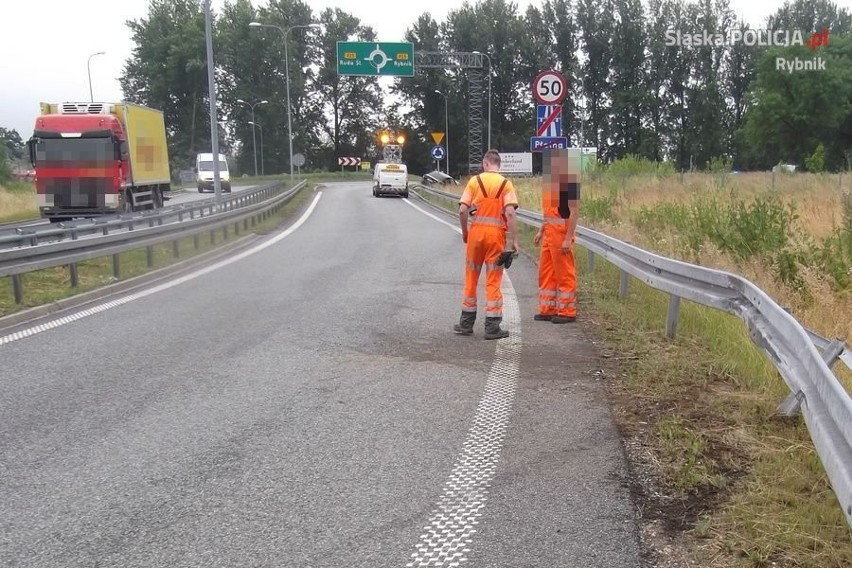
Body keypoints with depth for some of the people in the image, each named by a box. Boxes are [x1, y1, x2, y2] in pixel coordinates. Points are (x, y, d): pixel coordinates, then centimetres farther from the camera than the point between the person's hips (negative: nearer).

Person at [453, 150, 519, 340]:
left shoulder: (474, 181, 2)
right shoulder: (506, 183, -1)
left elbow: (462, 210, -5)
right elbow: (510, 213, -12)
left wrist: (464, 232, 10)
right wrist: (514, 240, -9)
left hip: (476, 231, 1)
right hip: (496, 233, -1)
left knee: (471, 277, 14)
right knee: (493, 281, 4)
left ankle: (466, 322, 22)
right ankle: (492, 327, 6)